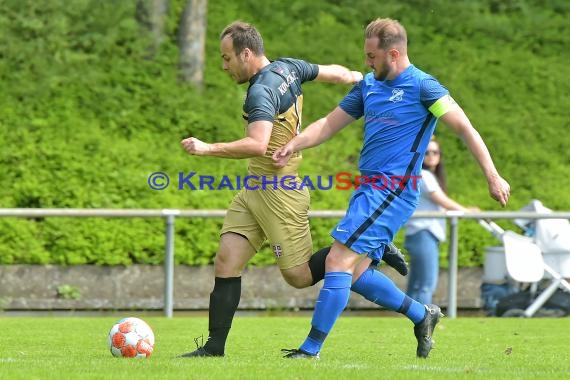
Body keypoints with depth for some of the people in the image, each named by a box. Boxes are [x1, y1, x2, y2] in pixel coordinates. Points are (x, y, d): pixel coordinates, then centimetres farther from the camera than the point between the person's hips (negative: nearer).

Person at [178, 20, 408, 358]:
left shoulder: (261, 92, -22)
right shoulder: (288, 68, 5)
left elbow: (257, 145, -36)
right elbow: (336, 73, 18)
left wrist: (207, 149, -32)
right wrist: (360, 77, 36)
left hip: (279, 195, -10)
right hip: (254, 191, 10)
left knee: (299, 276, 1)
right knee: (226, 263, 1)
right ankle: (215, 346, 1)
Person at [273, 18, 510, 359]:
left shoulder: (422, 86, -9)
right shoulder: (369, 85, 14)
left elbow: (465, 128, -11)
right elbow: (330, 124, 18)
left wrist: (492, 176, -17)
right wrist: (294, 145, 0)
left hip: (393, 191, -9)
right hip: (370, 188, 9)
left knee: (338, 261, -14)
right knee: (353, 273, 10)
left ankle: (311, 349, -12)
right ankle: (423, 315, 25)